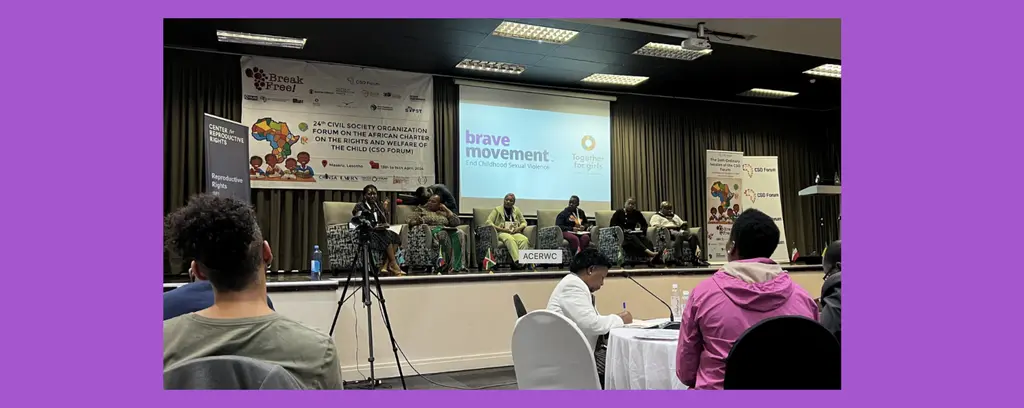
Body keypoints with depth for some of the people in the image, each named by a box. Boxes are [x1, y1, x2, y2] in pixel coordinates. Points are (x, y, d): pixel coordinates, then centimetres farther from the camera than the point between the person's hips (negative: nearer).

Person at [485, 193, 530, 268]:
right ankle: (516, 261, -51)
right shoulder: (497, 209, 7)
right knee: (510, 239, -40)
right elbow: (488, 222, -3)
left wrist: (519, 228, -1)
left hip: (515, 233, 3)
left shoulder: (516, 210, 19)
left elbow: (524, 222, 23)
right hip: (501, 233, -3)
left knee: (525, 239, -32)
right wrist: (502, 229, -13)